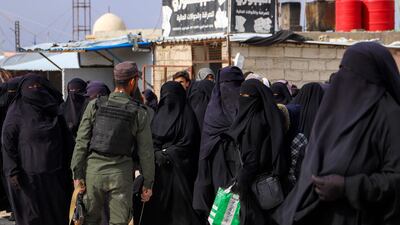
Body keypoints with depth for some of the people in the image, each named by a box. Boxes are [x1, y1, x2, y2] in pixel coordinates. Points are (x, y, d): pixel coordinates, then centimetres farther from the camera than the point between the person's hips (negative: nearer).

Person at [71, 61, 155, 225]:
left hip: (94, 168, 1)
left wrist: (77, 173, 3)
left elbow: (81, 142, -2)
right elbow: (146, 152, 0)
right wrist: (148, 182, 9)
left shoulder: (95, 105, -1)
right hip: (121, 173, -1)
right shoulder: (139, 113, -3)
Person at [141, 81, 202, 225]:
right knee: (157, 201, 2)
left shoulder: (186, 114, -4)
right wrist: (157, 153, -9)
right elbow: (153, 138, 10)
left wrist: (166, 153, -12)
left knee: (178, 201, -5)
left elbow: (187, 142, -10)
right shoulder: (160, 113, 13)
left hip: (178, 167, -5)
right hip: (159, 165, 5)